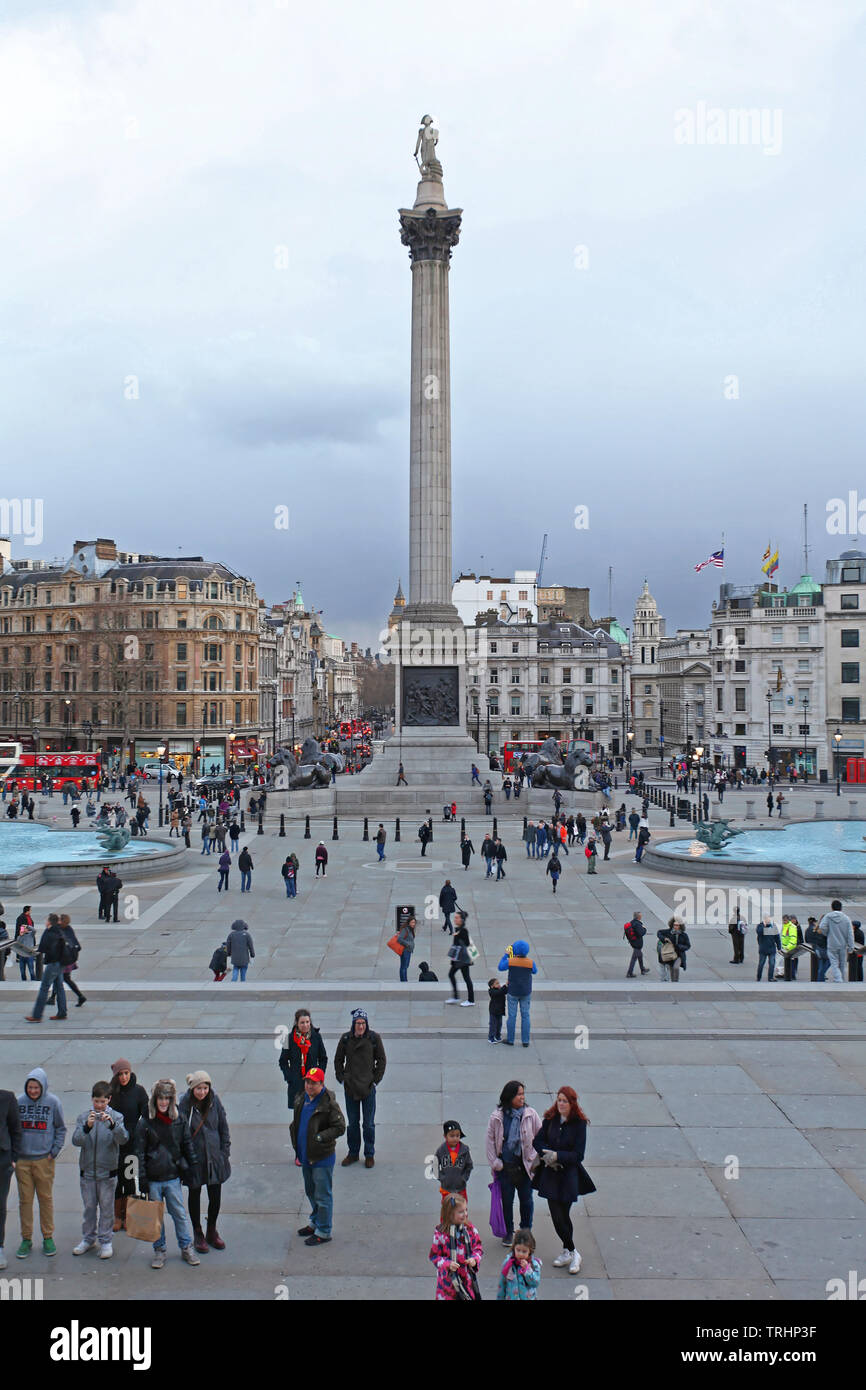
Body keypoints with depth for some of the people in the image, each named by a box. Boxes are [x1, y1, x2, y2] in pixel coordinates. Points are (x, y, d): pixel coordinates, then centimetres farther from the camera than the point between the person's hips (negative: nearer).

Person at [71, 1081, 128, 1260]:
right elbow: (76, 1141, -11)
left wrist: (112, 1124, -33)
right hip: (87, 1170, 1)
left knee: (107, 1207, 5)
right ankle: (88, 1238, 28)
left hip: (107, 1171, -1)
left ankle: (105, 1241, 17)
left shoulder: (116, 1116, -4)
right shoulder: (84, 1116, -1)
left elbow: (123, 1139, -17)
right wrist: (87, 1126, -29)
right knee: (89, 1207, 12)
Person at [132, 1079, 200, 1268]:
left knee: (179, 1213, 7)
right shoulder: (145, 1122, -6)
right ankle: (159, 1250, 23)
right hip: (153, 1179, -1)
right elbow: (139, 1152, -4)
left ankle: (186, 1247, 21)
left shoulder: (179, 1120, 0)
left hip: (173, 1177, 1)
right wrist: (142, 1180, -7)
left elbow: (187, 1145, 9)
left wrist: (192, 1168, 7)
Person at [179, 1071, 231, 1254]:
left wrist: (224, 1152, 3)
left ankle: (212, 1232, 31)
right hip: (193, 1158, -3)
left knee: (215, 1196, 9)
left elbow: (223, 1127, 4)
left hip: (214, 1157, 3)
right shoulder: (184, 1104, -16)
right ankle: (197, 1234, 31)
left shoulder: (214, 1101, -6)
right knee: (194, 1194, 13)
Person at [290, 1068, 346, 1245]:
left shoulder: (329, 1103, -20)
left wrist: (320, 1137, -24)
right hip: (306, 1156, 8)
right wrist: (293, 1129, 3)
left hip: (322, 1157, -8)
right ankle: (315, 1223, 40)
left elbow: (340, 1127, -19)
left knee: (322, 1195, 2)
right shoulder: (302, 1100, 4)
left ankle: (324, 1232, 14)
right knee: (311, 1192, 23)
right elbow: (296, 1122, 21)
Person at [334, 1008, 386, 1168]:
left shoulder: (374, 1038, -6)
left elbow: (382, 1060, 2)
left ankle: (369, 1155, 21)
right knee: (352, 1123, 12)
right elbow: (338, 1060, 9)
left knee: (369, 1124, 6)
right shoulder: (346, 1039, -2)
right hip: (350, 1088, 2)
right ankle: (353, 1153, 27)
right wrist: (341, 1079, 2)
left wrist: (375, 1080, -3)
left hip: (368, 1088, -2)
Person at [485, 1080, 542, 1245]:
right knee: (506, 1201, 9)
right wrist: (495, 1163, -2)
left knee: (526, 1200, 11)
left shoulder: (530, 1114, -5)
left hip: (525, 1166, 1)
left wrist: (535, 1159, -3)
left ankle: (526, 1231, 30)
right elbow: (490, 1141, 1)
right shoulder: (497, 1117, -7)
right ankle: (508, 1233, 27)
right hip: (505, 1167, 0)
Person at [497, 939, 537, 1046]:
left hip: (513, 993, -1)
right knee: (525, 1016, 11)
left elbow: (500, 967, 1)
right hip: (526, 993, 1)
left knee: (512, 1016, 10)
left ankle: (510, 1039, 18)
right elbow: (535, 971, 7)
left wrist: (506, 955, 7)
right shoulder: (530, 962, -14)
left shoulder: (510, 961, -16)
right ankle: (525, 1041, 14)